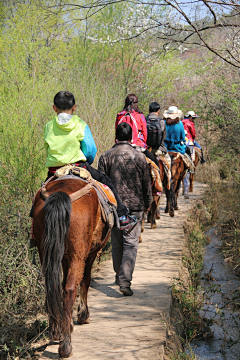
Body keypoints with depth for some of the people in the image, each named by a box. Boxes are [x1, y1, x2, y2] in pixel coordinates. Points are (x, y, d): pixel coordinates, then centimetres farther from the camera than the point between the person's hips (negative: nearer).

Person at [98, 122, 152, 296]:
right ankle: (125, 280, -13)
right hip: (135, 205, -2)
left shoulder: (106, 157, -1)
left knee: (116, 242, 16)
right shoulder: (139, 156, -4)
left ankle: (119, 274, 31)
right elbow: (147, 182, 2)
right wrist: (148, 203, 15)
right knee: (131, 243, -3)